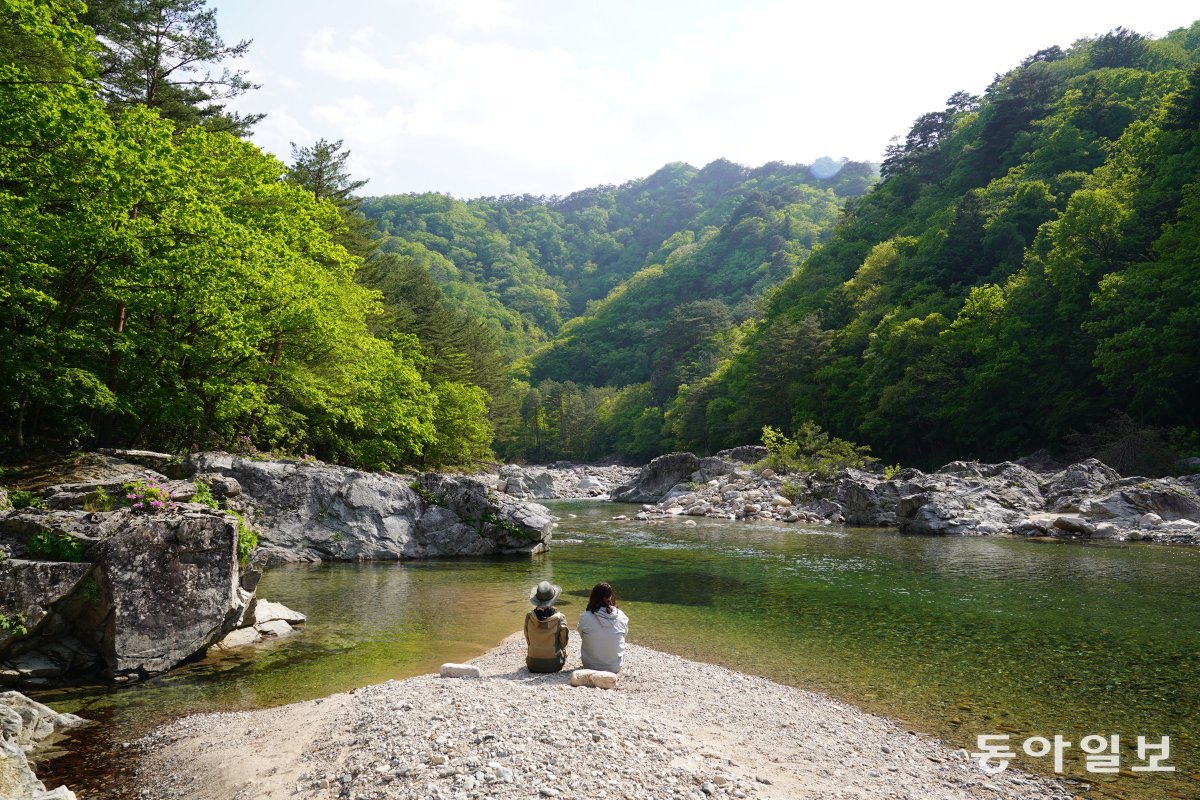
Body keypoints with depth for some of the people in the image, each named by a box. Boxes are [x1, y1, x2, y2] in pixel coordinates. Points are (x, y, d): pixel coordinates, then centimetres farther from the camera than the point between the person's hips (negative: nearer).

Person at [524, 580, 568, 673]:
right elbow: (563, 643, -4)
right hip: (554, 665, -2)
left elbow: (528, 641, 1)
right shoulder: (560, 618, -17)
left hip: (533, 666, 2)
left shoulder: (529, 617, -13)